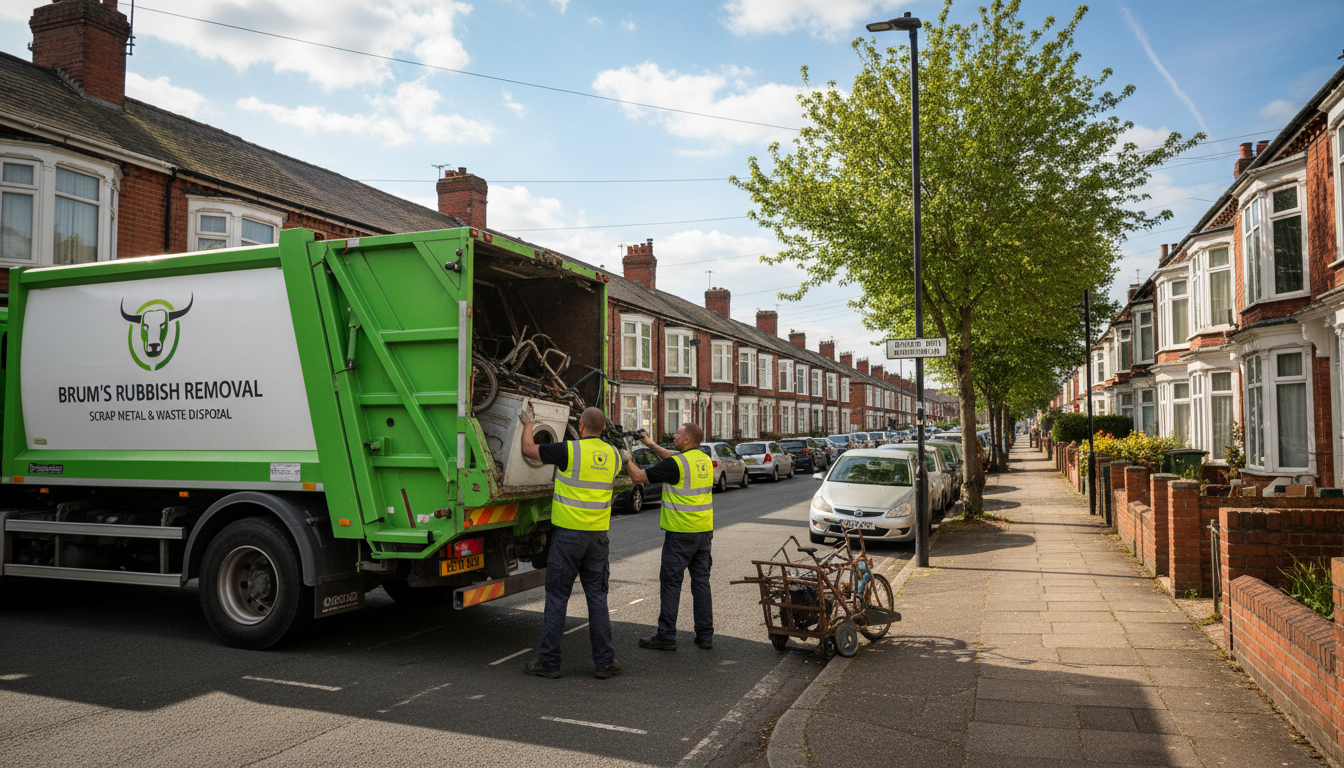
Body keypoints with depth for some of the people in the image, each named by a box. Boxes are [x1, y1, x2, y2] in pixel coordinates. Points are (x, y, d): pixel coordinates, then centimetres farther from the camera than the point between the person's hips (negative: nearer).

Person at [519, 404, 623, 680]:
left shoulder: (569, 451, -12)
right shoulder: (612, 455, 5)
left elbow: (528, 449, -2)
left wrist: (528, 423, 16)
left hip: (568, 534, -4)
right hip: (598, 534, 4)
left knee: (557, 597, 5)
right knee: (597, 597, 9)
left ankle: (548, 661, 11)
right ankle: (605, 662, 11)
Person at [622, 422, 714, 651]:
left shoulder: (677, 464, -16)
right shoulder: (705, 460, 8)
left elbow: (638, 476, -12)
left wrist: (628, 460, 7)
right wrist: (651, 444, 28)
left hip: (681, 532, -7)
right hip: (705, 530, 7)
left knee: (671, 581, 1)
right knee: (701, 580, 11)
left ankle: (666, 636, 6)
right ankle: (705, 634, 15)